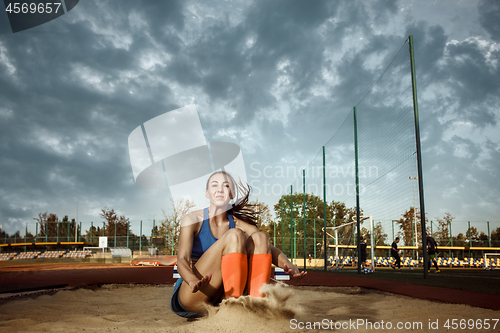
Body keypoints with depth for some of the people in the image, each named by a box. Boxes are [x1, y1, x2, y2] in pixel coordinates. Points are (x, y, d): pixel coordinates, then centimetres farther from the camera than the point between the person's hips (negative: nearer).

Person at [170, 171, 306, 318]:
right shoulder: (192, 220, -4)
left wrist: (289, 265, -31)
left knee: (260, 237, -16)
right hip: (190, 298, -4)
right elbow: (182, 259, -18)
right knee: (234, 235, -25)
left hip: (222, 296, 4)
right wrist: (193, 281, -42)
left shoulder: (240, 224, 7)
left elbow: (269, 248, -8)